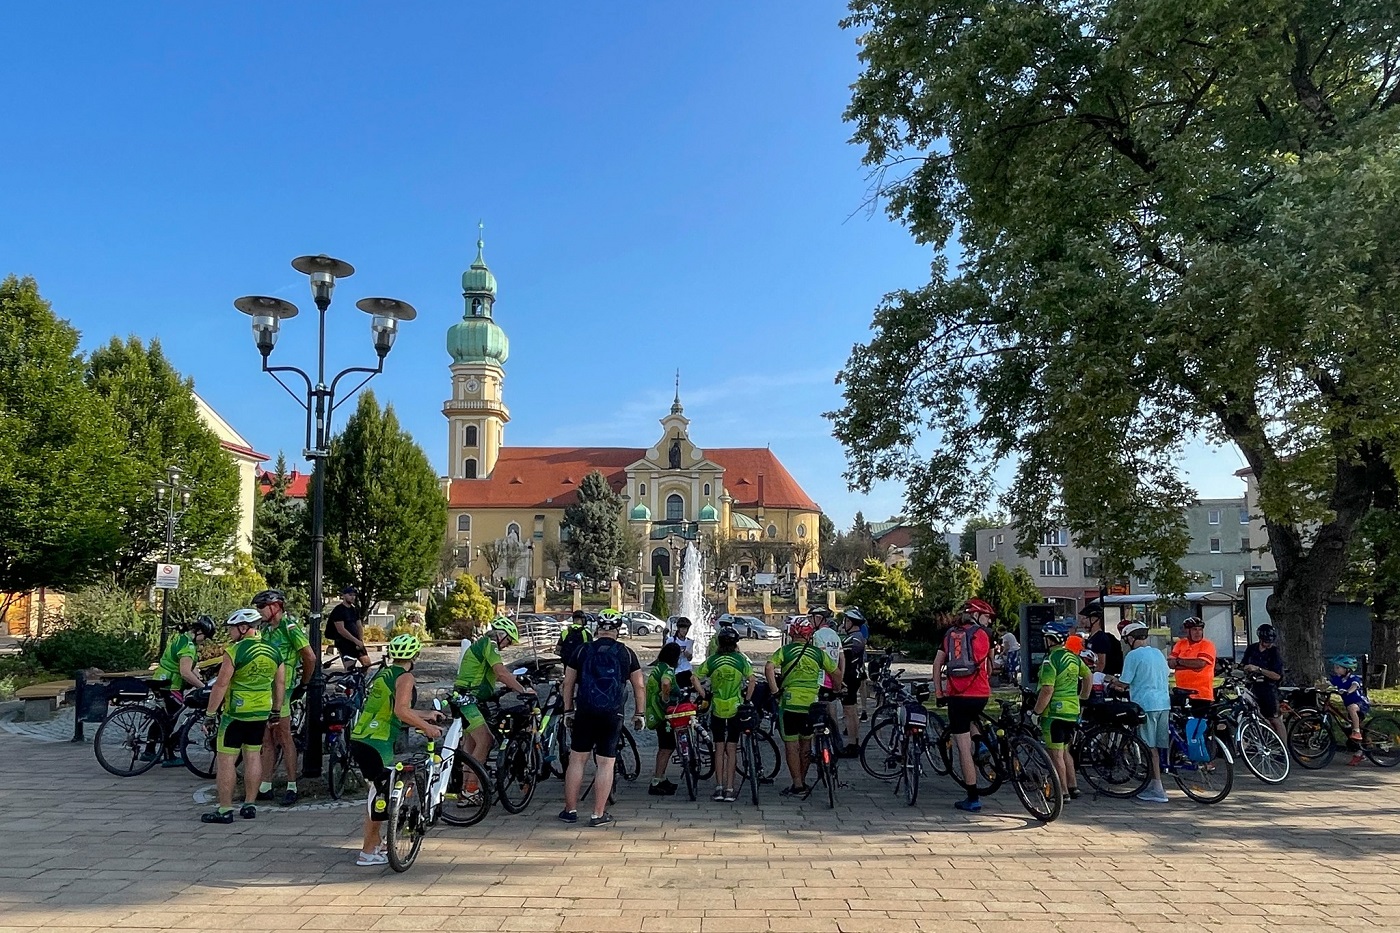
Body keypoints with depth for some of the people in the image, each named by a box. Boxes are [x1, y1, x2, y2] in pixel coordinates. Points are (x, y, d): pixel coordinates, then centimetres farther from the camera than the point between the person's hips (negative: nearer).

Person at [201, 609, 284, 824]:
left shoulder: (234, 651, -13)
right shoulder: (273, 651, 6)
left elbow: (221, 684, -14)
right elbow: (280, 684, 12)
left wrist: (210, 712, -7)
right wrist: (276, 711, 20)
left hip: (236, 713, -6)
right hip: (261, 714, 6)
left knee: (225, 759, 2)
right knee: (253, 756, 14)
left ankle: (224, 809, 4)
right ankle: (250, 805, 19)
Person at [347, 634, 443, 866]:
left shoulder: (383, 674, 19)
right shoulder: (405, 677, -8)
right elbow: (401, 711, -23)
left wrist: (425, 716, 36)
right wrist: (426, 727, -13)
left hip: (359, 740, 9)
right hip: (377, 744, -9)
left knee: (379, 790, 20)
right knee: (381, 793, 0)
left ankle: (375, 843, 30)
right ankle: (368, 852, 6)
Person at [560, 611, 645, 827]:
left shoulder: (582, 651, 4)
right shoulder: (626, 653, 3)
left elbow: (568, 683, 6)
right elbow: (639, 686, 4)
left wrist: (568, 711, 15)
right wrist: (639, 714, 13)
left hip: (584, 714, 1)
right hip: (612, 716, -1)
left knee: (576, 760, 11)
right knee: (606, 764, 4)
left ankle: (570, 809, 16)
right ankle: (598, 814, 7)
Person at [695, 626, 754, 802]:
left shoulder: (712, 660, 0)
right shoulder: (741, 659, -2)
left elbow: (695, 678, -4)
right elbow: (751, 680, -7)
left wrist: (704, 696, 3)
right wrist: (747, 700, 2)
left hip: (717, 708, 0)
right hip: (736, 708, 0)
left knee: (719, 748, 10)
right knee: (731, 749, 6)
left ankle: (719, 787, 8)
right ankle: (730, 789, 5)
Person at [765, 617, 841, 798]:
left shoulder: (785, 651, -1)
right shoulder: (818, 653, 6)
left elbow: (769, 668, -17)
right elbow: (837, 674, 11)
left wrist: (775, 691, -12)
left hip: (789, 702, -3)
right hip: (811, 704, 3)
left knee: (791, 746, 4)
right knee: (806, 745, 16)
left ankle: (797, 786, 3)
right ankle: (802, 783, 25)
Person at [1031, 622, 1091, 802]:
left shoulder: (1050, 660, -17)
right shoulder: (1073, 657, 8)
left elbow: (1047, 691, -22)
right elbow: (1089, 678, 19)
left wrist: (1036, 712, -13)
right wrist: (1083, 696, 32)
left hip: (1054, 712, -8)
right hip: (1072, 711, 8)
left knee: (1056, 754, 0)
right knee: (1065, 751, 20)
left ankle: (1063, 792, 3)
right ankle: (1073, 787, 24)